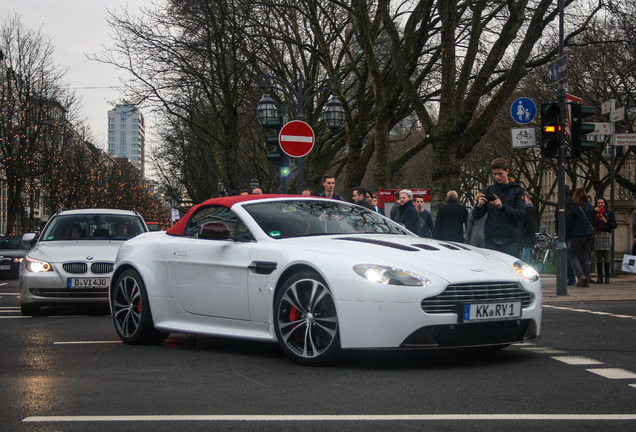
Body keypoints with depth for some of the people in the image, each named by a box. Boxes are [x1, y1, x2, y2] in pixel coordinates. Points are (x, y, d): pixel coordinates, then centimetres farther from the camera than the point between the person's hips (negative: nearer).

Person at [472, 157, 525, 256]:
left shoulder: (517, 190, 4)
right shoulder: (488, 191, 11)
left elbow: (521, 214, -7)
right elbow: (476, 216, 8)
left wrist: (503, 207, -22)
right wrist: (479, 205, -15)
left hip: (510, 241, -2)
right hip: (491, 240, 2)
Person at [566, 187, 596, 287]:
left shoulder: (573, 208, -8)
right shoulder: (590, 207, 6)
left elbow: (569, 224, -4)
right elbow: (594, 221, 13)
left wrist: (567, 235, 7)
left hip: (578, 235, -4)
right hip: (589, 234, 5)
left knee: (575, 256, 5)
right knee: (586, 258, 8)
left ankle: (581, 275, -16)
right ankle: (586, 280, 3)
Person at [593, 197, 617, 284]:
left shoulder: (609, 213, 11)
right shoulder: (595, 212, 17)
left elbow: (614, 225, 6)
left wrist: (606, 221, -9)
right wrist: (594, 212, -3)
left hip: (606, 234, -2)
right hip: (597, 235, 2)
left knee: (606, 256, -5)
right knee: (598, 257, 0)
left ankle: (607, 277, -1)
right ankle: (599, 277, 3)